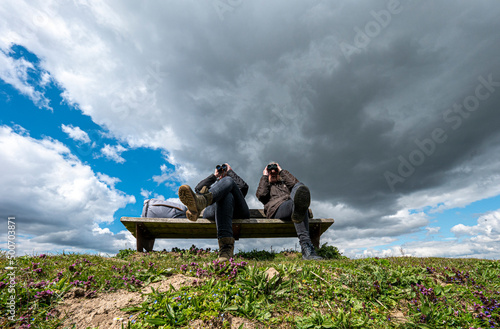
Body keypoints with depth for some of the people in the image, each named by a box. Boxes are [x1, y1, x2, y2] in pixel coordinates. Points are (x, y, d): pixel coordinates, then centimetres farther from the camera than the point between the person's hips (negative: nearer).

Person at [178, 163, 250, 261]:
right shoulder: (213, 185, 45)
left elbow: (244, 186, 15)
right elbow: (198, 189, 22)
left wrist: (230, 171, 25)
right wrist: (214, 175, 27)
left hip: (237, 211, 0)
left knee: (227, 181, -25)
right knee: (227, 196, -36)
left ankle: (200, 201, -57)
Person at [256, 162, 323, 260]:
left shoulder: (284, 183, 41)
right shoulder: (264, 185, 35)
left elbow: (295, 183, 14)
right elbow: (261, 195, 7)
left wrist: (282, 171, 21)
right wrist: (264, 176, 17)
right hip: (277, 208, -3)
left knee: (299, 187, -32)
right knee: (296, 204, -39)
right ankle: (307, 247, -62)